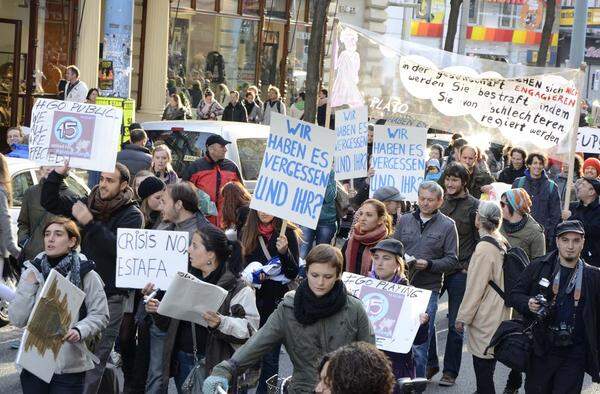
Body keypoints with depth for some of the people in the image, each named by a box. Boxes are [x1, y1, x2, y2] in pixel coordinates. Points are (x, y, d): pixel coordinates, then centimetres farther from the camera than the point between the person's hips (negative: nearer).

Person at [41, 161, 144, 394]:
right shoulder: (88, 203, 11)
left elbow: (119, 247, -21)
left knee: (96, 356, -4)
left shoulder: (132, 215, -5)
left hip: (110, 296, -5)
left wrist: (90, 224, -27)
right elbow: (49, 202, 11)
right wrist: (58, 173, -2)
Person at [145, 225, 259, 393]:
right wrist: (158, 311, 2)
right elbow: (172, 324, 21)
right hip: (183, 362, 6)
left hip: (214, 365, -6)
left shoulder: (236, 287, -7)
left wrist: (221, 323, -30)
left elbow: (249, 328, -16)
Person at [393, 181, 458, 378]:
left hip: (428, 290, -3)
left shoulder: (447, 225, 2)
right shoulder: (404, 220, 11)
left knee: (419, 346, 0)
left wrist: (429, 264, -15)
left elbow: (452, 260, 0)